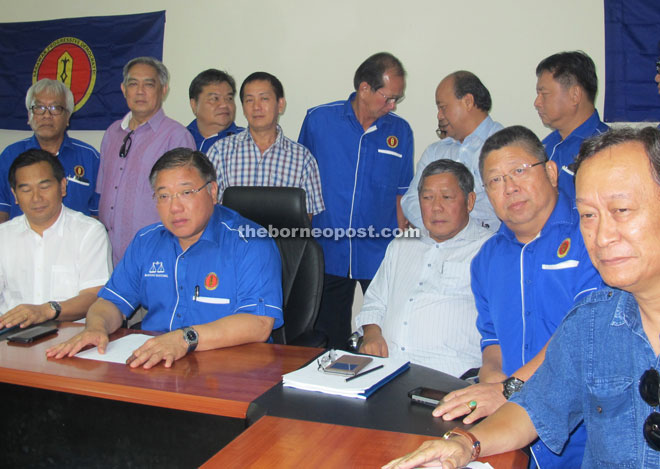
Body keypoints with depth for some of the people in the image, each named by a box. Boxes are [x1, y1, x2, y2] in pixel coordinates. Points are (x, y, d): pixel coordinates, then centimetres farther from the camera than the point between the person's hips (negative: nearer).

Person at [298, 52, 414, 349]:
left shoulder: (400, 132, 4)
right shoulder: (318, 120, -1)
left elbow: (402, 194, 10)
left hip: (381, 257, 1)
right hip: (328, 255, 0)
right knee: (329, 341, 11)